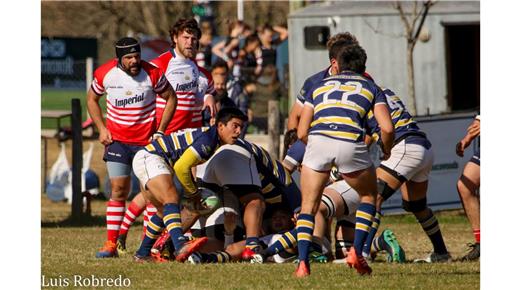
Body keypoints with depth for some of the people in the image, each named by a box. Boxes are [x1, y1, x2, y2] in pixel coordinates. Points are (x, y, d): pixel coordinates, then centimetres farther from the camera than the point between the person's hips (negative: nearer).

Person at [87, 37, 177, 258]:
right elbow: (92, 99, 11)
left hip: (147, 141, -1)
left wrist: (160, 130, -5)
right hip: (117, 140, 1)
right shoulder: (105, 74, -7)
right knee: (118, 190, -2)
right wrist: (101, 128, 1)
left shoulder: (152, 73, -13)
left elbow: (171, 98, 1)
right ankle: (111, 244, 2)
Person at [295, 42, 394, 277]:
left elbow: (302, 132, 24)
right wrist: (386, 151, 29)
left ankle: (302, 262, -3)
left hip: (318, 140, 1)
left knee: (309, 205, 15)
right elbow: (387, 128, 10)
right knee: (369, 196, 25)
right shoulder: (371, 88, 25)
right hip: (351, 143, -1)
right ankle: (356, 252, 12)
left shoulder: (319, 86, 30)